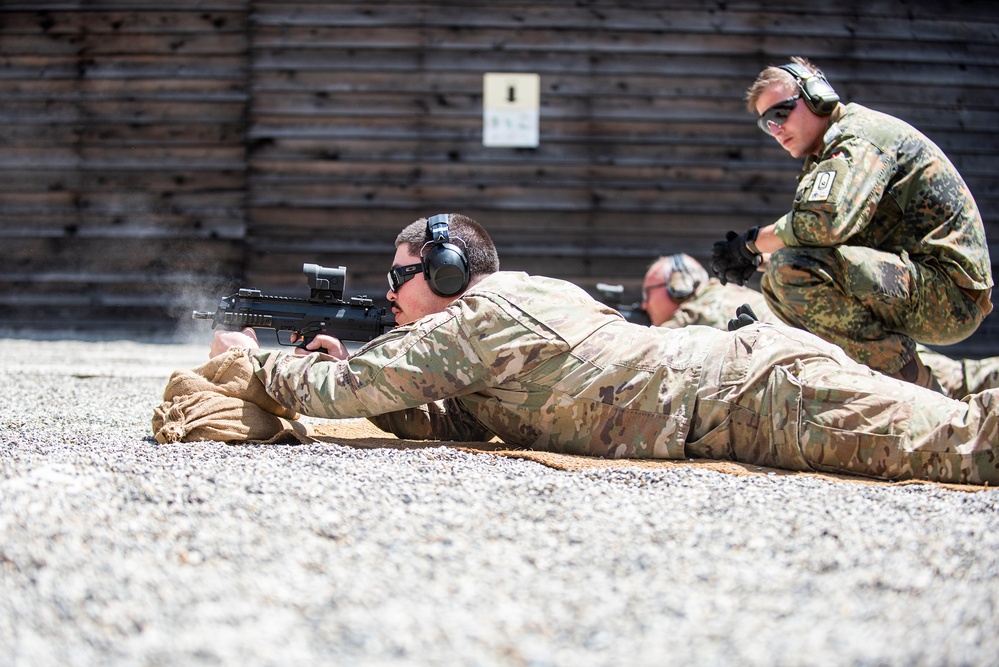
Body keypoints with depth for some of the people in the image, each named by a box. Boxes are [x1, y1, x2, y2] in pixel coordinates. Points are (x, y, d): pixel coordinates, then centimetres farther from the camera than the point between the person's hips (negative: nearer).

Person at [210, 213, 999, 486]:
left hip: (766, 389, -9)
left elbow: (335, 393, 1)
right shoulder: (526, 297, 24)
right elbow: (453, 421, 32)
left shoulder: (472, 322, -2)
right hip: (750, 353, 9)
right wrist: (357, 367, 26)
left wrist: (254, 356, 18)